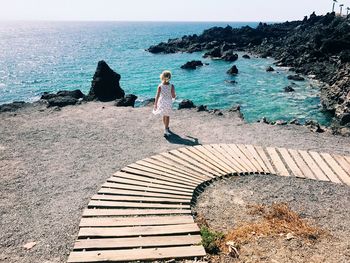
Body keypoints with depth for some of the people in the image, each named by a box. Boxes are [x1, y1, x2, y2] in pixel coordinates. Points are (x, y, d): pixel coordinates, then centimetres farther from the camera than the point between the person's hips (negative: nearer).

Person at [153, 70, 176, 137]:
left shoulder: (160, 86, -12)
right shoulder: (171, 86, -12)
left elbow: (157, 96, -12)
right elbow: (173, 96, -8)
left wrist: (155, 105, -5)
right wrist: (175, 95, 16)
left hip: (162, 102, 1)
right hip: (168, 103, -1)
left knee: (164, 116, 20)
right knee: (167, 116, 10)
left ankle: (166, 128, 38)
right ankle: (166, 130, 1)